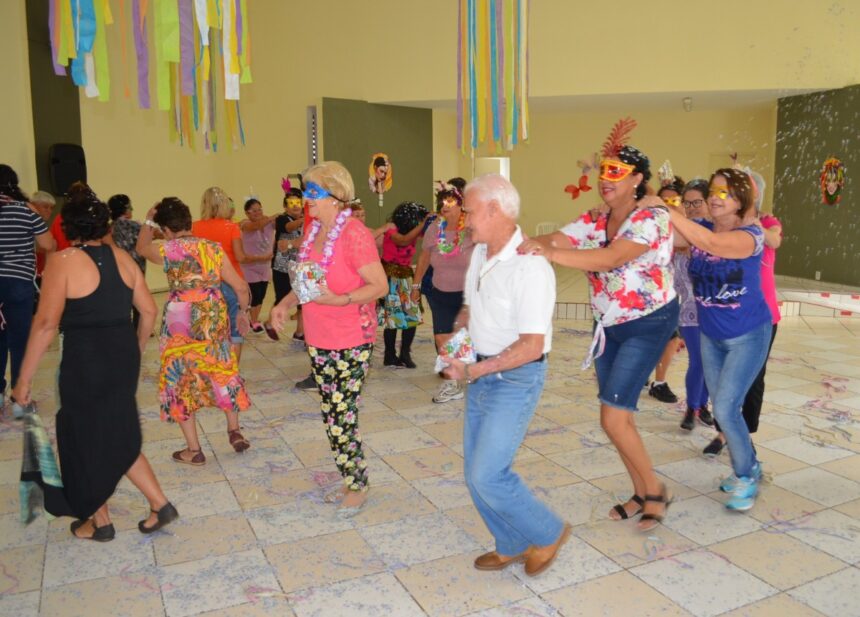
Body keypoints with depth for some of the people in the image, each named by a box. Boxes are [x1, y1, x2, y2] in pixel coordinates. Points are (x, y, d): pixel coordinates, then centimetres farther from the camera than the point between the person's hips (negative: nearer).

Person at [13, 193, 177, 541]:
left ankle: (100, 522, 29)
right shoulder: (121, 257, 4)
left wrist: (25, 378, -13)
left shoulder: (63, 262, -11)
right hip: (124, 356, 5)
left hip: (84, 361, -5)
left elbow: (46, 323, -18)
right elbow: (148, 310, 6)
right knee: (119, 436, 20)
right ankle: (159, 504, 17)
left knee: (85, 439, 14)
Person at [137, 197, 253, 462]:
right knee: (223, 371, 23)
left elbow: (141, 247, 15)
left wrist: (148, 220, 29)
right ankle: (234, 431, 30)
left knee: (181, 380, 11)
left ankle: (194, 450, 16)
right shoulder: (214, 248, -2)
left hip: (181, 324, -3)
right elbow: (241, 287, -2)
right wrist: (243, 312, 14)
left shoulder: (168, 250, -9)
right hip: (214, 322, 3)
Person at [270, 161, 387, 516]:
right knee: (332, 416, 15)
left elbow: (380, 286, -18)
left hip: (349, 343, -8)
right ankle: (351, 480, 32)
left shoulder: (354, 234, -17)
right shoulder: (313, 230, 8)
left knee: (341, 419, -1)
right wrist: (287, 303, 5)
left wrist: (337, 300, -29)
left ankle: (357, 486, 19)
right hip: (318, 340, 8)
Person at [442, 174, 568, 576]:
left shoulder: (530, 268, -22)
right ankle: (513, 545, 33)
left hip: (516, 377, -8)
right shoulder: (480, 253, 5)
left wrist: (474, 370, -23)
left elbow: (533, 345, -25)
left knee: (488, 474, -9)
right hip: (481, 372, 9)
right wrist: (457, 337, 2)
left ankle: (548, 534, 17)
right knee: (475, 471, 13)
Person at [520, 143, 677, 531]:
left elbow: (610, 259, -35)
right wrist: (529, 244, -36)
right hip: (608, 325, 7)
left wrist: (551, 254, -47)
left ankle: (654, 490, 11)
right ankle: (641, 493, 29)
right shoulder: (594, 222, 2)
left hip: (648, 325, -7)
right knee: (620, 415, 11)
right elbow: (554, 240, -13)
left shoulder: (652, 218, -19)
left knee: (613, 417, -12)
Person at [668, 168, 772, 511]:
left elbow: (714, 244, -39)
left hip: (748, 335, -6)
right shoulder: (701, 229, -2)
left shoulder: (750, 234, -19)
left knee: (725, 408, -10)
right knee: (722, 407, 14)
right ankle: (749, 467, 37)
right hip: (711, 336, 6)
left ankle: (746, 478, 13)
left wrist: (668, 211, -41)